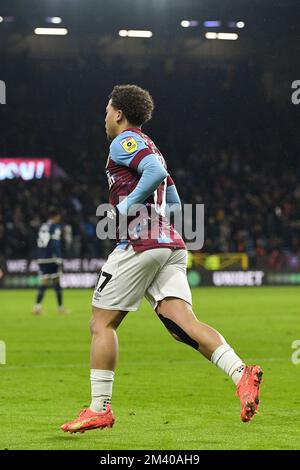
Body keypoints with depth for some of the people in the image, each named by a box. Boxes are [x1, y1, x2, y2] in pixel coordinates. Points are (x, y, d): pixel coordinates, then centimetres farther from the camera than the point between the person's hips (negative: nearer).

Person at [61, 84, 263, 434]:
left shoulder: (123, 142, -1)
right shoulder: (149, 149, 28)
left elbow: (157, 171, -19)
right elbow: (174, 203, 31)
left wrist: (125, 207, -13)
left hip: (139, 245, -8)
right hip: (170, 244, 8)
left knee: (102, 323, 1)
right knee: (182, 322, -8)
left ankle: (99, 408, 1)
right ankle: (241, 374, -29)